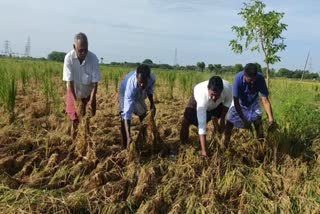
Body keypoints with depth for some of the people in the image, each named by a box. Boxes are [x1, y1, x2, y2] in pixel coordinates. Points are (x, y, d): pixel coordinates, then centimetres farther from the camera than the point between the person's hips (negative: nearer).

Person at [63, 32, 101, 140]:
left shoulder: (93, 58, -24)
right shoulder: (69, 58, -24)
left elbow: (95, 82, -21)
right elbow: (69, 81, -23)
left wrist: (92, 100, -29)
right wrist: (75, 101, -28)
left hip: (88, 94, 1)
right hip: (74, 93, 0)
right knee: (75, 120, 0)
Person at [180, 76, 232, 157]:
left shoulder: (227, 87, -40)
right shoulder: (202, 96, -48)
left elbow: (228, 101, -12)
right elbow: (202, 124, -50)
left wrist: (222, 118, -18)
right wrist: (203, 150, -51)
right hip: (197, 101, -3)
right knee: (187, 119, -17)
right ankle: (183, 144, 5)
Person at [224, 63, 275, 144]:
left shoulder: (260, 78, -33)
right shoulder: (238, 78, -37)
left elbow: (265, 100, -32)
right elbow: (236, 102, -33)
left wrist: (271, 118, -45)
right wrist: (244, 120, -34)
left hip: (253, 101, 1)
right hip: (239, 101, -1)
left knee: (258, 123, -10)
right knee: (229, 122, -7)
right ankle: (225, 145, 8)